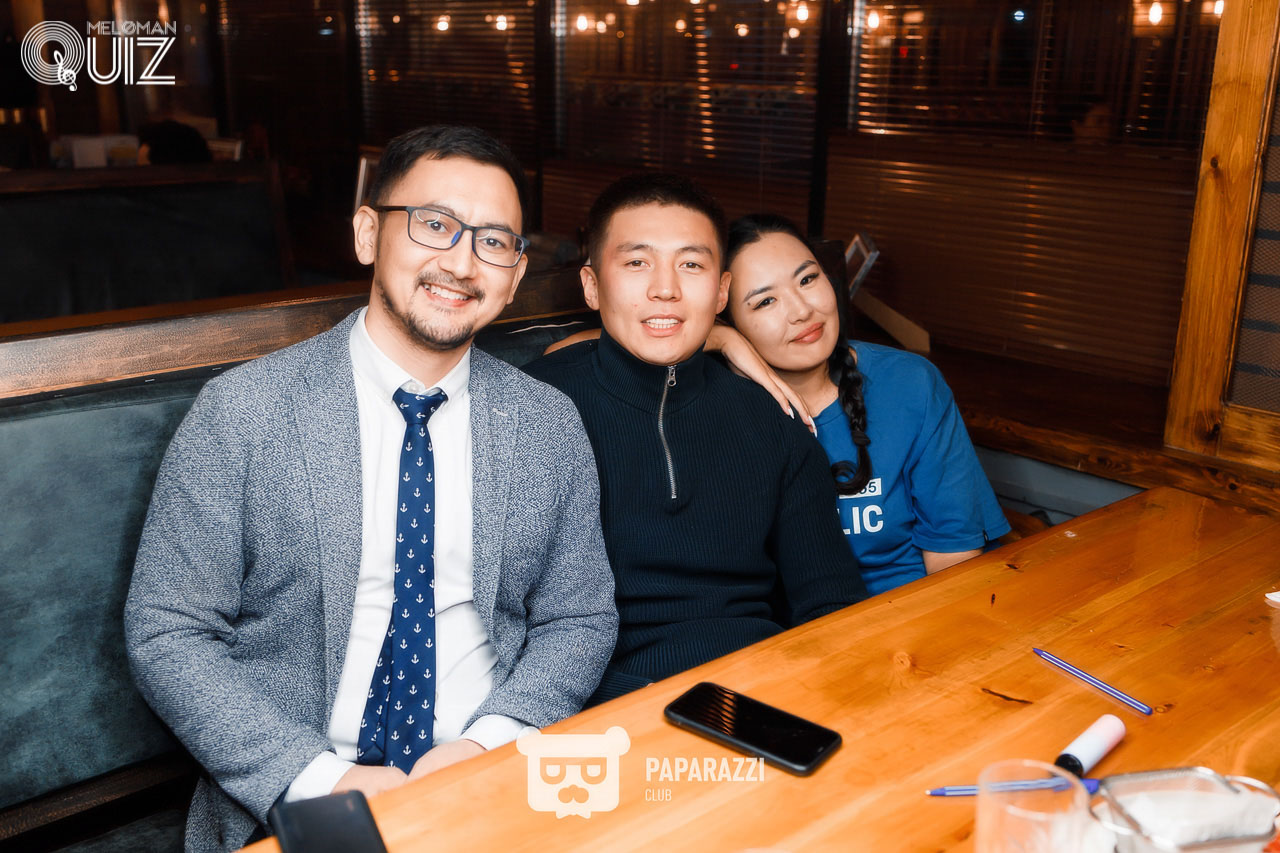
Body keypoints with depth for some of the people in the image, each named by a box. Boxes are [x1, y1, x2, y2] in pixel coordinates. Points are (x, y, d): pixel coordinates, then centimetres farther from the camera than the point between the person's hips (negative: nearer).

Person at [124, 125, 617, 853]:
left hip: (491, 787, 2)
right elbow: (167, 633, -4)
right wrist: (320, 777, -14)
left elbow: (580, 620, 8)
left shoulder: (551, 425, 4)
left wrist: (487, 743, -9)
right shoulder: (242, 411, -4)